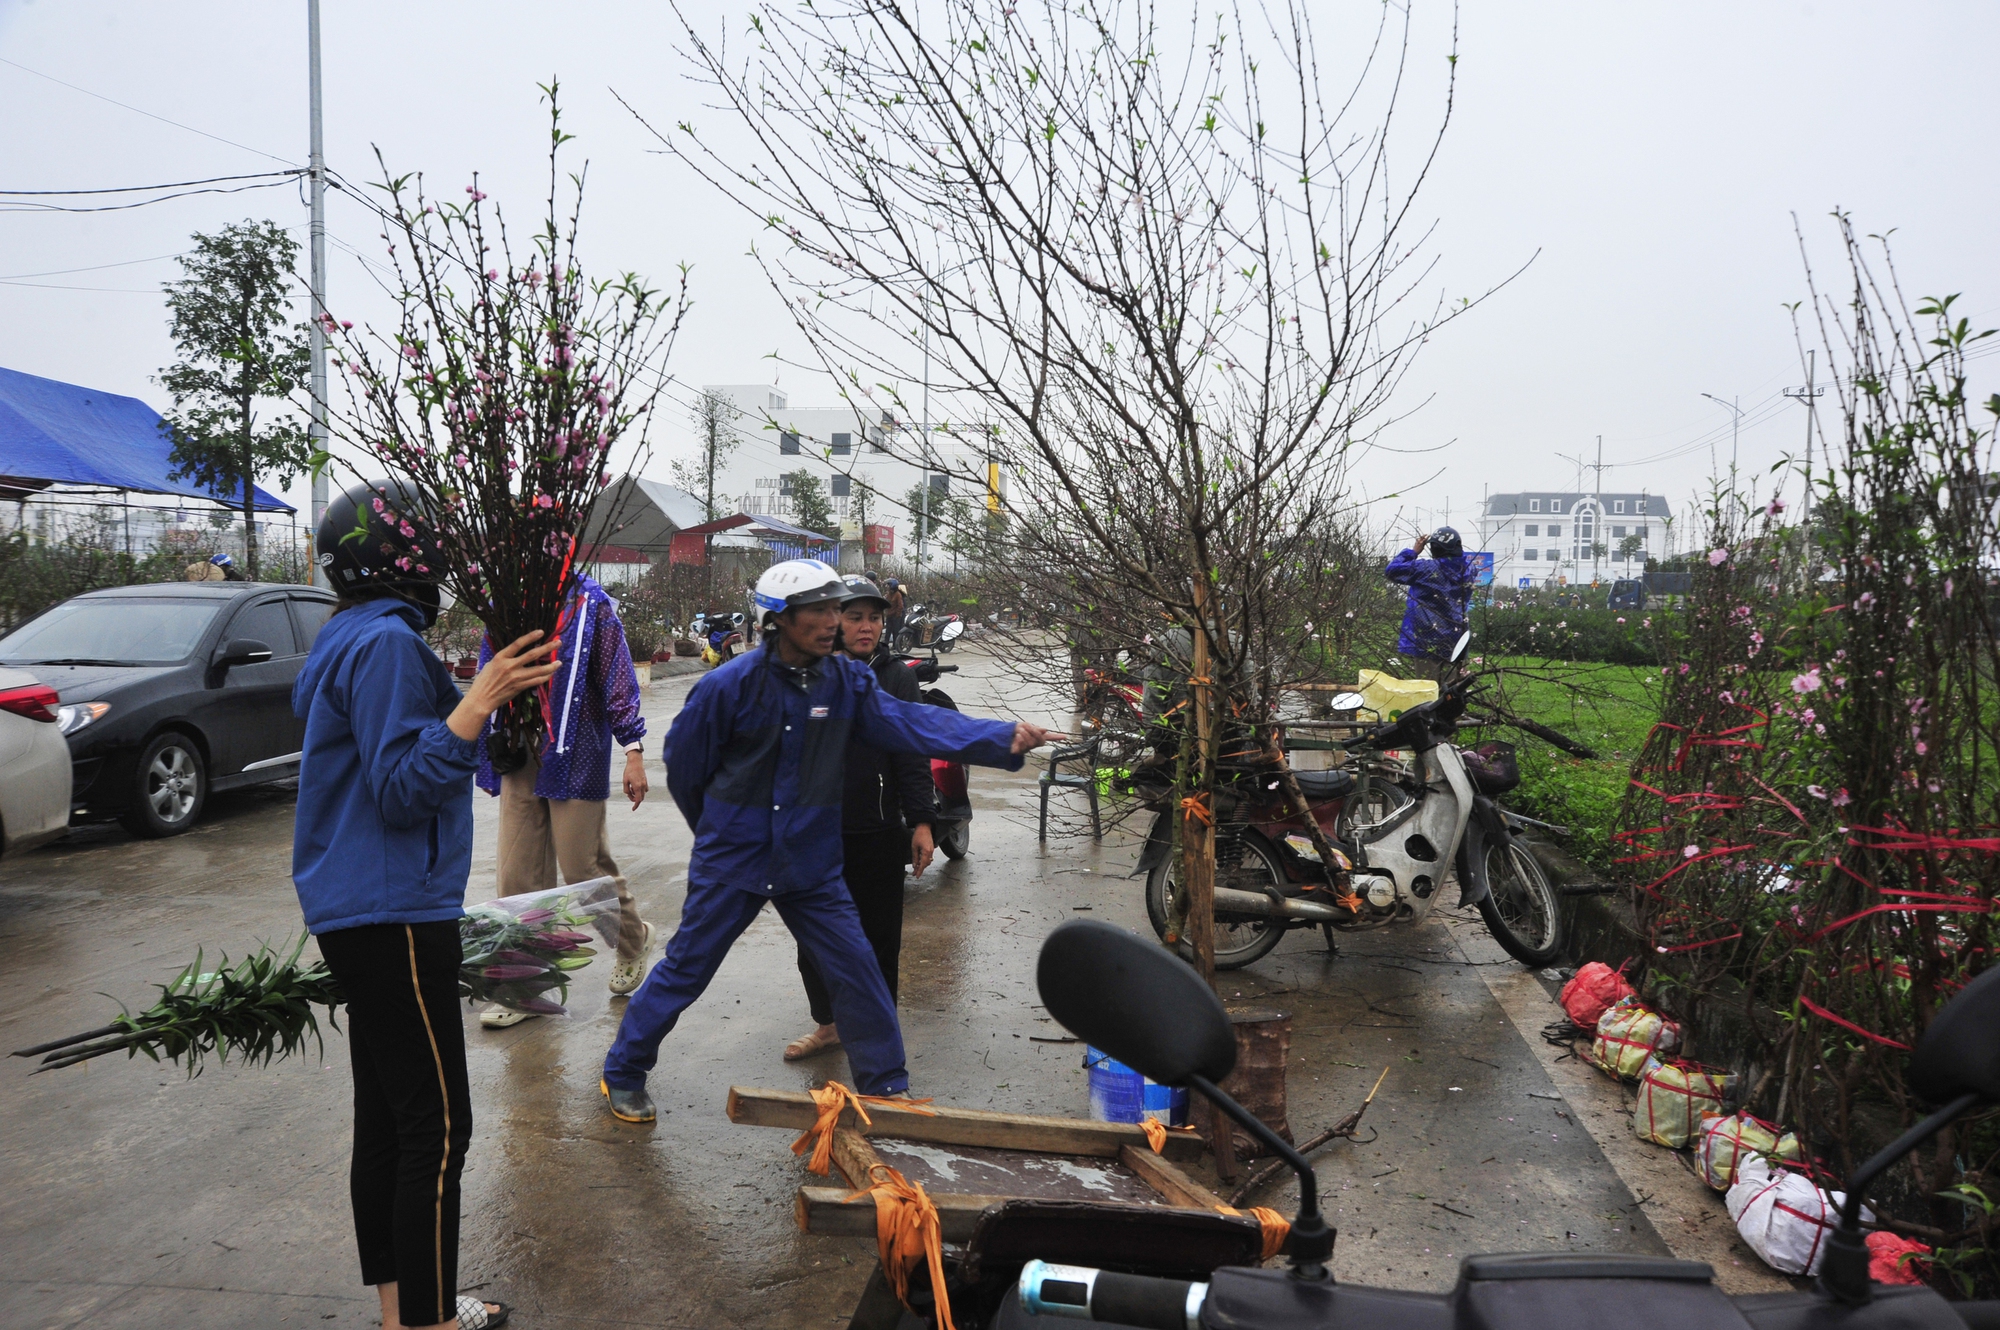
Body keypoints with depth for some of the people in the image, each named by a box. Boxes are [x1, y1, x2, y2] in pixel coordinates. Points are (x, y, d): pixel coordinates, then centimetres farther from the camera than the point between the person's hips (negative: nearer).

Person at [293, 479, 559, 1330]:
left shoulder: (354, 637, 14)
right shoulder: (385, 642, -16)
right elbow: (402, 789, -20)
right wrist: (478, 703, -29)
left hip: (370, 914, 10)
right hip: (394, 917, -10)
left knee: (385, 1118, 16)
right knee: (437, 1129, -3)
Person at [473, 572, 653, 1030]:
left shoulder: (592, 606, -6)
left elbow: (618, 680, -7)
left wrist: (633, 750, -12)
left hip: (574, 756, -5)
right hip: (519, 756, 5)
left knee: (584, 868, 2)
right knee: (519, 876, 6)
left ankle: (634, 939, 29)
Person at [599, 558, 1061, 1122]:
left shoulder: (847, 681, -4)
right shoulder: (730, 685, -16)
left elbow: (914, 723, -16)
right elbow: (683, 764, -2)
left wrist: (1003, 738, -30)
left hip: (811, 864, 4)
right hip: (731, 863, -3)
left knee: (855, 966, 4)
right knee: (685, 969, 8)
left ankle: (887, 1086, 20)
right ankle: (622, 1074, 29)